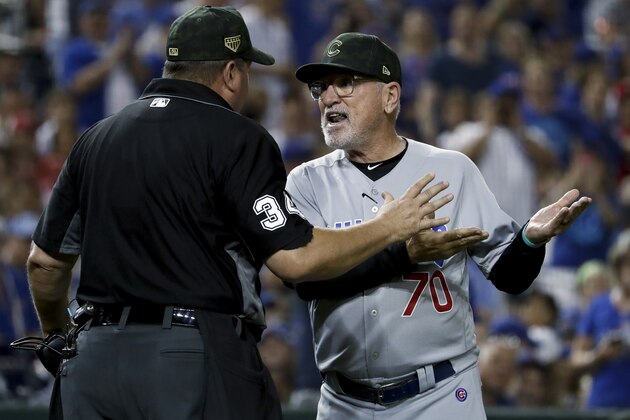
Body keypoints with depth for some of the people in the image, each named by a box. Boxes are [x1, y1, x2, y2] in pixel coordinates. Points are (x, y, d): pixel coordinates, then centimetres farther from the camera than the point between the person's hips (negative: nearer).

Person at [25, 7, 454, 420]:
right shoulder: (237, 138, -4)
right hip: (200, 359, -5)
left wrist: (57, 336, 35)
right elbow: (295, 258, -11)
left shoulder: (95, 139, 14)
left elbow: (45, 260, 17)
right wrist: (387, 229, 4)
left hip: (95, 358, 6)